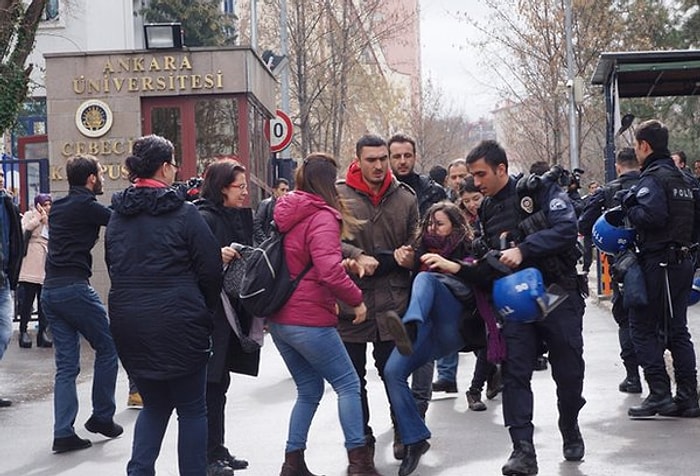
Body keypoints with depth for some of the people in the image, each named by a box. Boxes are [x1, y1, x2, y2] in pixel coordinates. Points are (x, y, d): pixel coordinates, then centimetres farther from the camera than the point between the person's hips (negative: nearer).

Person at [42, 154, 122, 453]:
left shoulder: (58, 207, 17)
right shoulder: (86, 205, -8)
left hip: (50, 290, 8)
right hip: (75, 288, -8)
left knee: (66, 364, 8)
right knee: (107, 348, 9)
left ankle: (63, 433, 3)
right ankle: (102, 417, 14)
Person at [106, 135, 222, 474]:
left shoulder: (118, 216, 8)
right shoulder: (183, 213, -9)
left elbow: (113, 267, 16)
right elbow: (210, 269, -8)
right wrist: (205, 310, 9)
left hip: (128, 321, 6)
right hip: (176, 322, -5)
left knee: (155, 403, 19)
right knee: (191, 408, 8)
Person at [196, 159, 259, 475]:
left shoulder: (238, 217, 14)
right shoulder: (205, 218, -11)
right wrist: (217, 258, -32)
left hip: (232, 310, 8)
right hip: (211, 311, -8)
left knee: (219, 384, 13)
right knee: (211, 384, -4)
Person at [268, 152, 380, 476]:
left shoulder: (285, 213, 10)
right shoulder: (322, 217, -15)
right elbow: (330, 272, -25)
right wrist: (356, 300, -11)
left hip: (279, 319, 8)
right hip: (309, 320, -8)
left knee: (309, 389, 17)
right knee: (348, 384, 4)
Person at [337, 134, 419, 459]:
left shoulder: (405, 197, 4)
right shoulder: (339, 195, -5)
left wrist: (410, 256, -10)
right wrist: (356, 256, -22)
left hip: (393, 301, 1)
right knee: (353, 376, 11)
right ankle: (361, 438, 26)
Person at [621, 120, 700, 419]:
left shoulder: (652, 178, -12)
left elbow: (651, 215, -27)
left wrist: (628, 206, -11)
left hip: (658, 262, -9)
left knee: (643, 327, -1)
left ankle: (659, 392, -6)